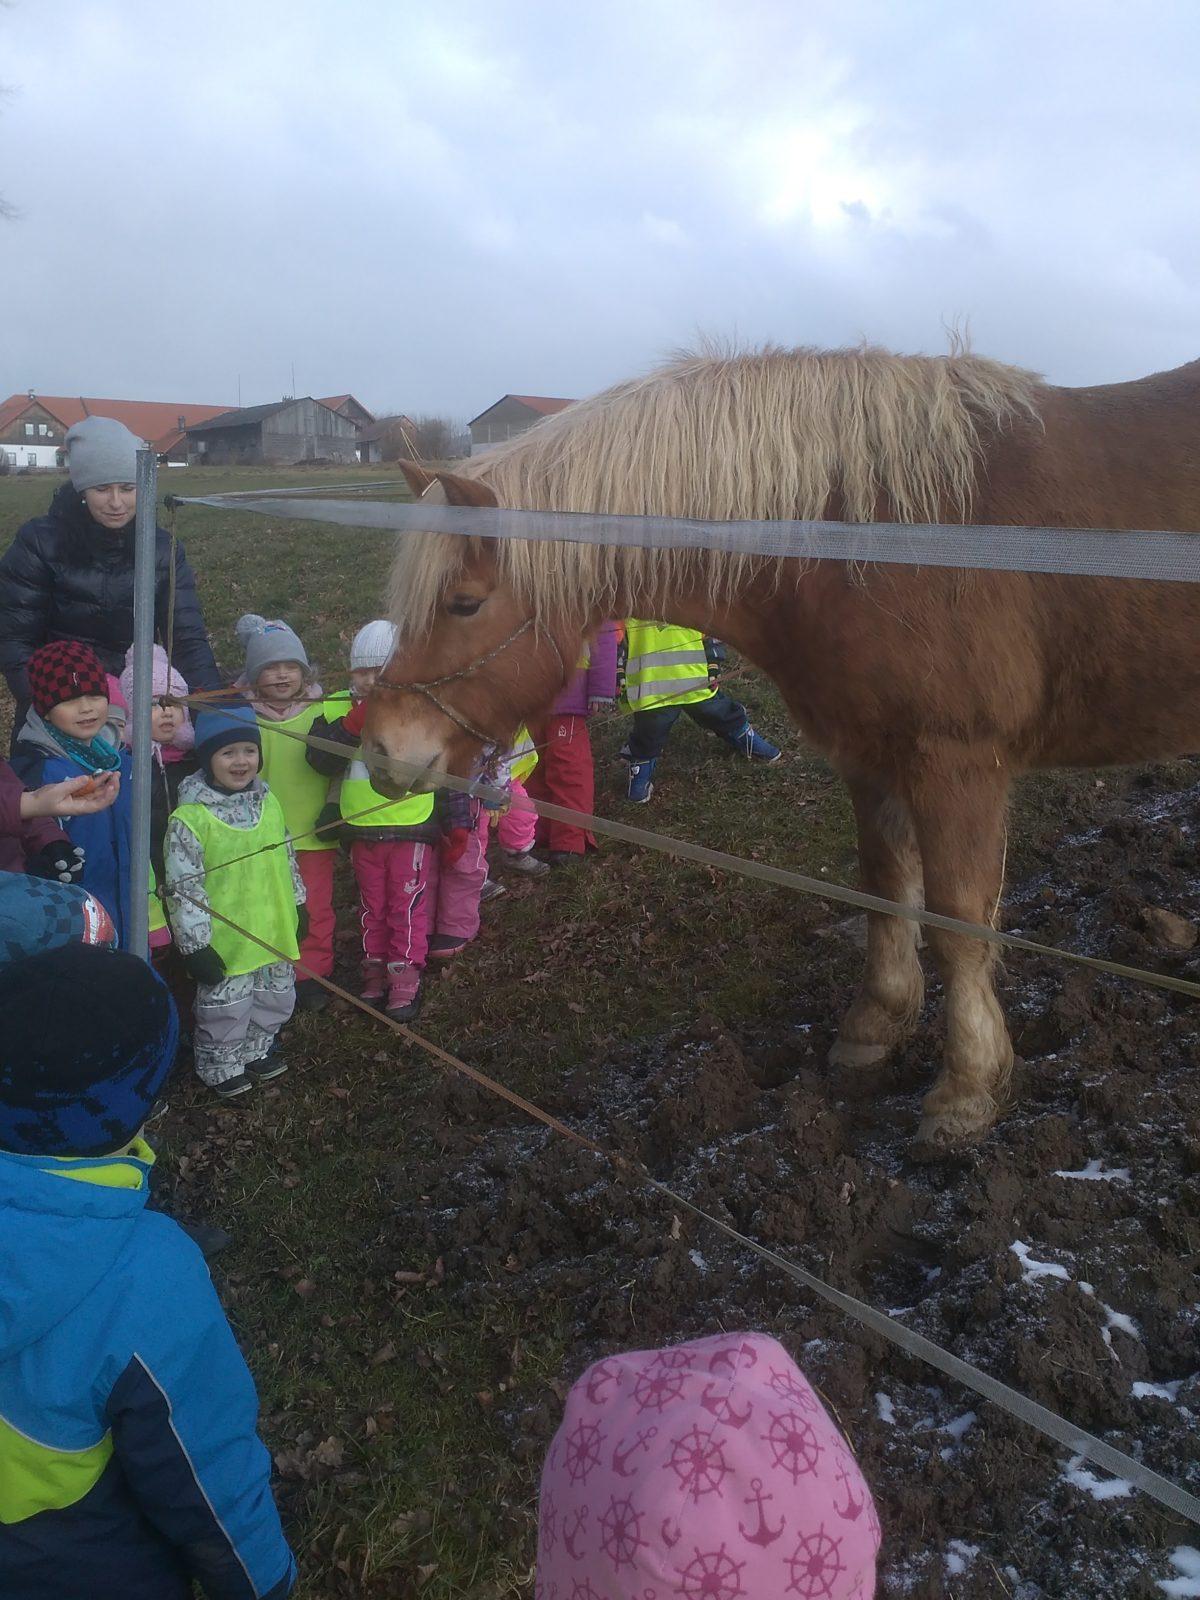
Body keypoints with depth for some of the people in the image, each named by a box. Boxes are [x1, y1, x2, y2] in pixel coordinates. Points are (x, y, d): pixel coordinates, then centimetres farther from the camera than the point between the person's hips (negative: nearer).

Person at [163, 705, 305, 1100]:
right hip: (226, 944, -6)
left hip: (275, 933, 6)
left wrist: (298, 905, 19)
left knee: (274, 1000, 21)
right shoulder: (190, 818, -19)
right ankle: (221, 1067, 33)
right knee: (226, 1009, 10)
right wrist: (195, 946, -17)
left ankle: (258, 1051, 45)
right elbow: (182, 888, -18)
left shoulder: (267, 801, 2)